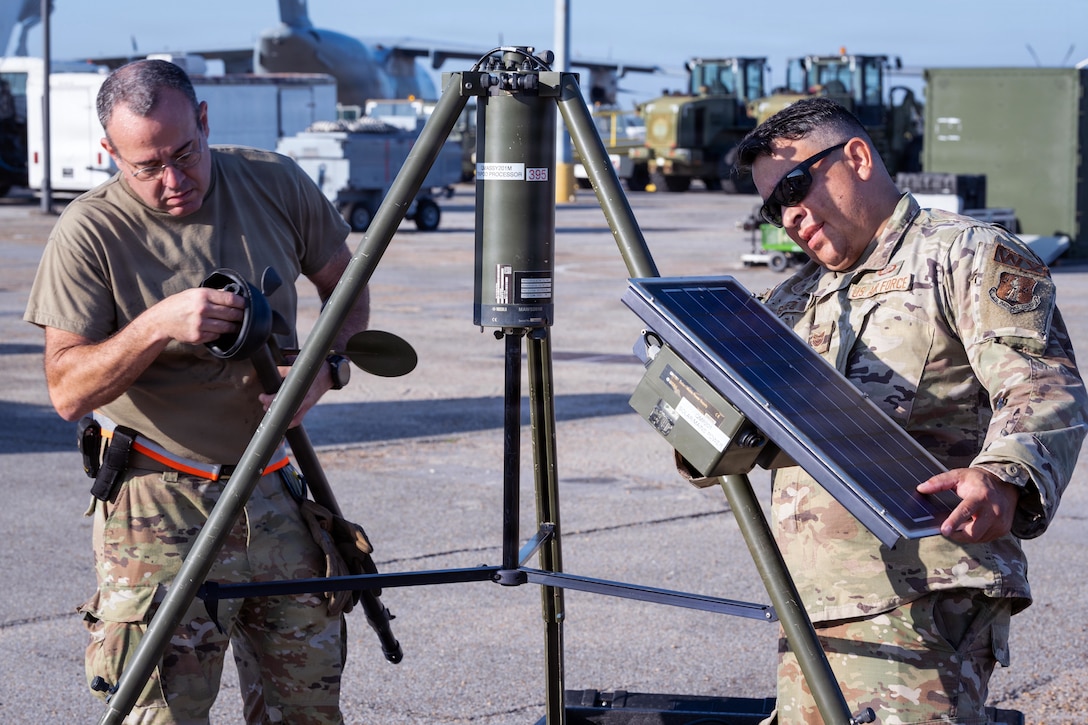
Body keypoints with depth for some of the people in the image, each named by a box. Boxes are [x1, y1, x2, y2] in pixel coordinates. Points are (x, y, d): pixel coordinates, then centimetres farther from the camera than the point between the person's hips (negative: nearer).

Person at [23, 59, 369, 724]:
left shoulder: (276, 184, -2)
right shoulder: (89, 232, -11)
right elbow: (68, 390, -13)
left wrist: (325, 366, -7)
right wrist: (158, 325, -27)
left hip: (277, 494, 4)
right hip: (159, 511, -4)